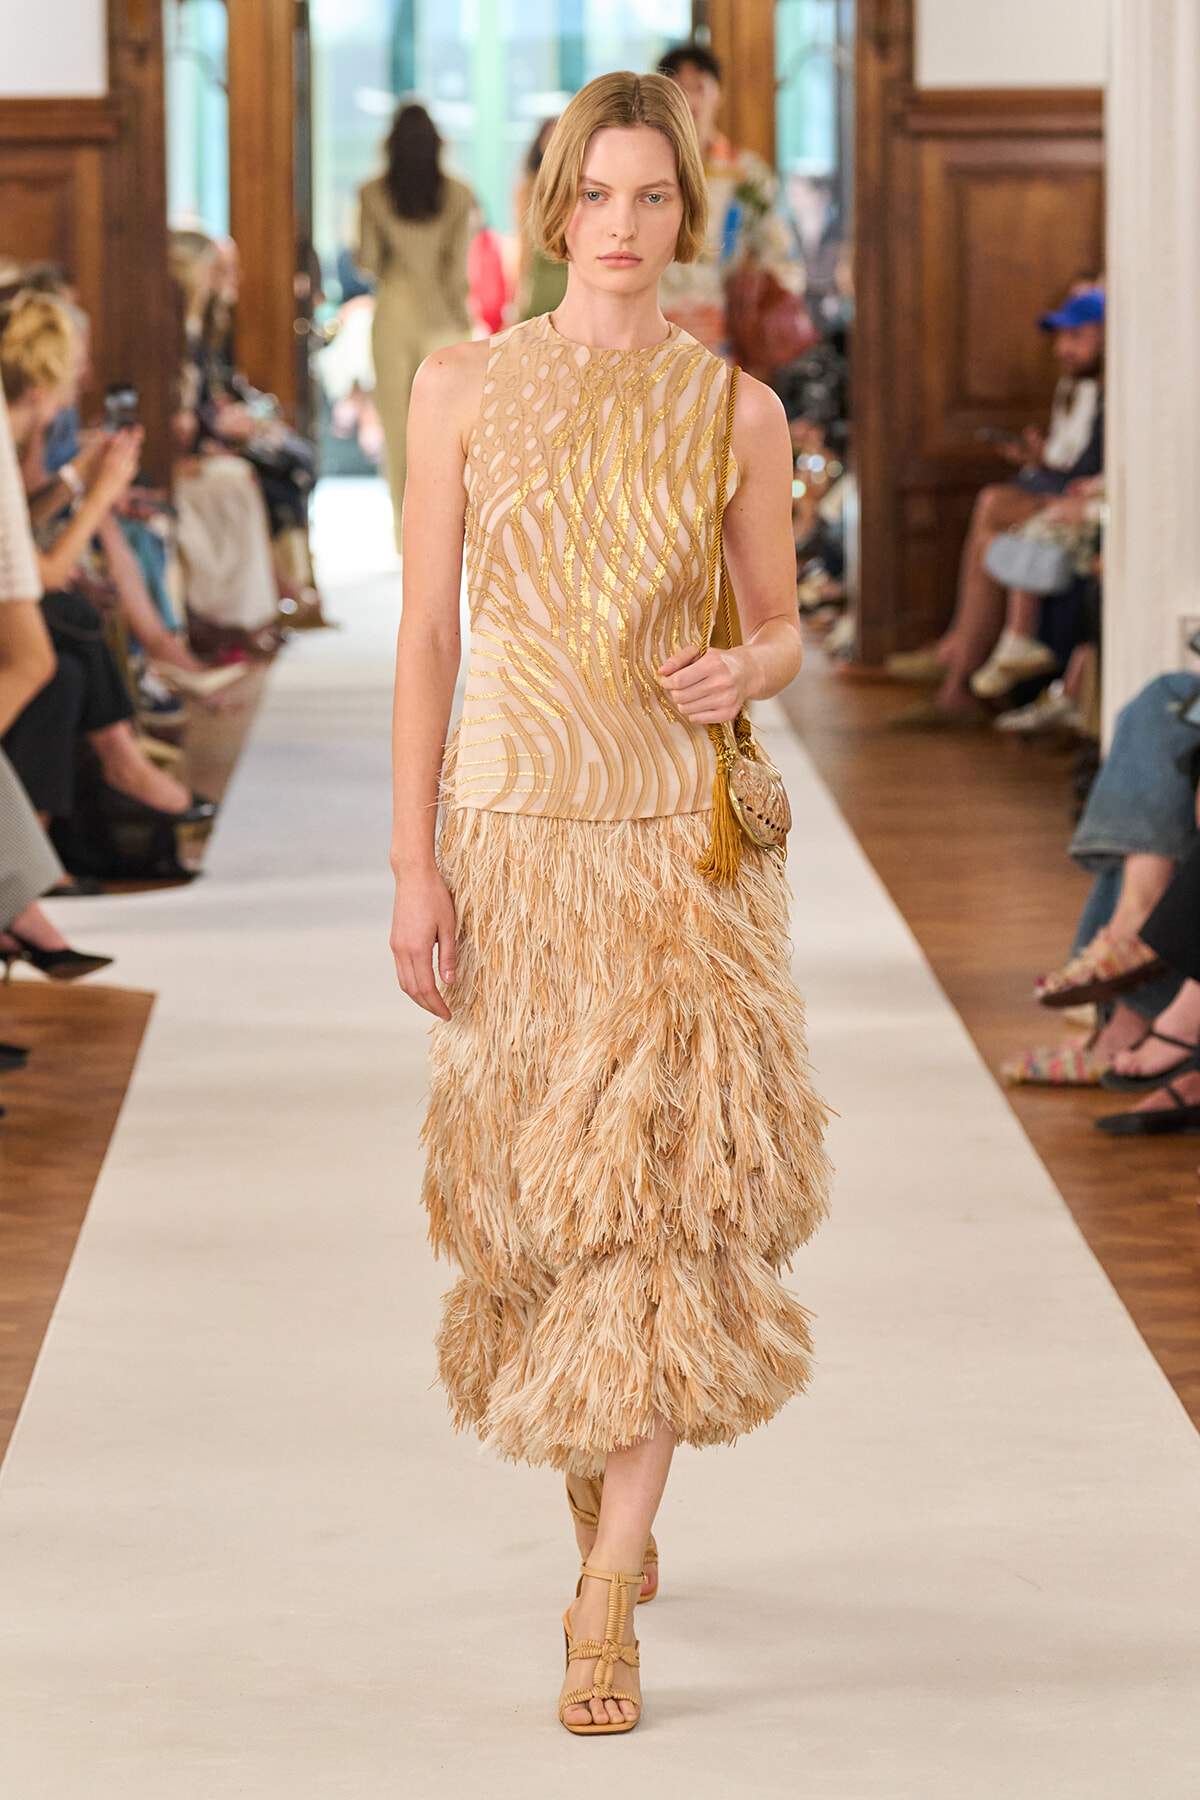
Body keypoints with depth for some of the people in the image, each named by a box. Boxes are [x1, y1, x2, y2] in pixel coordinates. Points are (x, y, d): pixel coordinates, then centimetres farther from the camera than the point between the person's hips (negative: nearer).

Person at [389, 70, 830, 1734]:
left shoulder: (740, 413, 2)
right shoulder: (464, 390, 1)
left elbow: (784, 632, 11)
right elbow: (427, 633, 1)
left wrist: (742, 673, -14)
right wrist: (414, 865, -4)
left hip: (683, 841, -1)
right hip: (515, 833, 1)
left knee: (659, 1192, -9)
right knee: (539, 1190, 9)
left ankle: (606, 1608, -7)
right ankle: (612, 1503, 35)